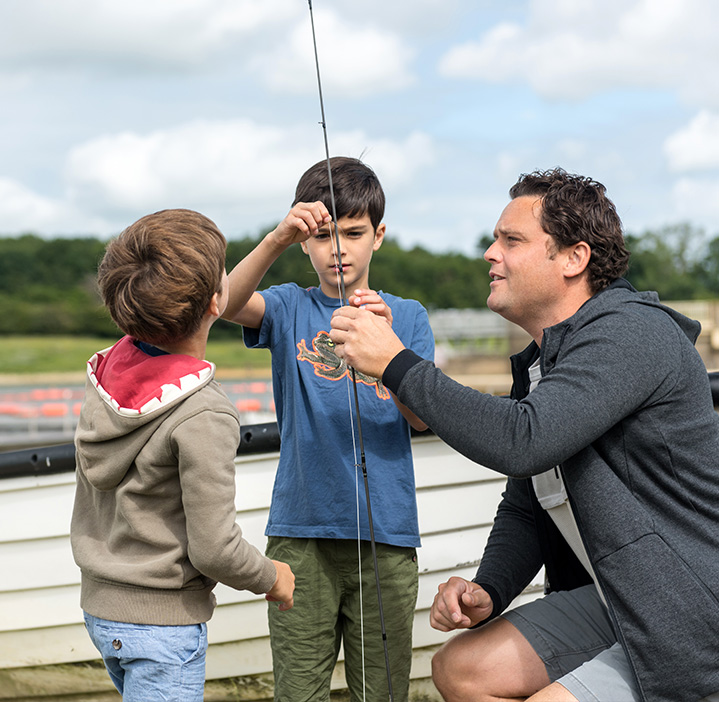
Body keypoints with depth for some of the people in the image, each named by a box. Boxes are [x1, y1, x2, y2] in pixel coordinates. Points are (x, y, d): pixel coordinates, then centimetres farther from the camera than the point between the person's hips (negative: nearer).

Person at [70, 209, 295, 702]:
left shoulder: (105, 376, -2)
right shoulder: (203, 417, -25)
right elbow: (213, 549, -22)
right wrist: (272, 578, -3)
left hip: (100, 605, 8)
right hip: (161, 623, -8)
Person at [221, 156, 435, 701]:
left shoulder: (407, 316, 8)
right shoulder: (291, 308, 7)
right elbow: (230, 304, -16)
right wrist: (278, 238, -32)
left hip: (386, 533, 1)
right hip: (301, 532, -1)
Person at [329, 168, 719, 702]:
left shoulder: (633, 332, -20)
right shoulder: (540, 363, 12)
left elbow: (522, 442, -32)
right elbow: (525, 508, 16)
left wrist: (396, 364, -23)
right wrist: (488, 591, -4)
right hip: (615, 599, 9)